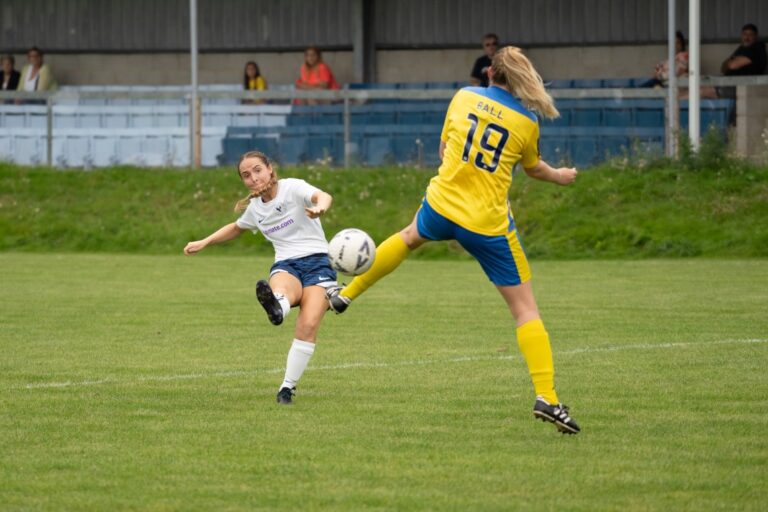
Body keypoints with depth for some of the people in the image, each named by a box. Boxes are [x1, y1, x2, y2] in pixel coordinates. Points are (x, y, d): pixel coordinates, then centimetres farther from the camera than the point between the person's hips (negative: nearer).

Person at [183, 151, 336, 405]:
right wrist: (204, 243, 28)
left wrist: (319, 206, -53)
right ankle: (276, 307, -75)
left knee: (308, 326, -24)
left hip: (316, 262, -3)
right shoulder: (254, 208, 14)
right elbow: (236, 228, 38)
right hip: (285, 266, 3)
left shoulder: (293, 188, -5)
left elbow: (323, 196, -28)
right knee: (282, 288, -38)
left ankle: (288, 387, -16)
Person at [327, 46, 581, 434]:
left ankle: (346, 294, 51)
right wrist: (559, 176, 35)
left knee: (409, 236, 39)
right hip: (488, 224, -3)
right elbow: (533, 168, 15)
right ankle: (546, 398, -8)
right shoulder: (527, 121, -5)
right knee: (525, 308, 2)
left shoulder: (464, 97, 0)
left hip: (442, 203, 3)